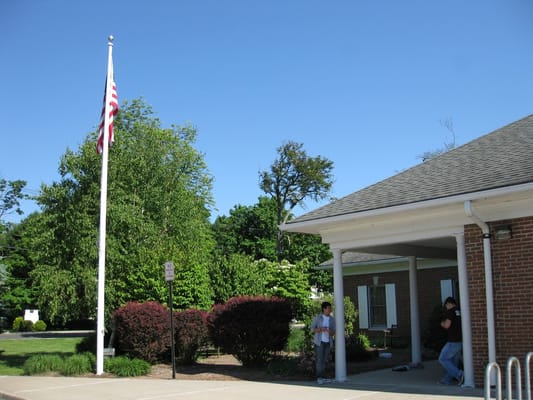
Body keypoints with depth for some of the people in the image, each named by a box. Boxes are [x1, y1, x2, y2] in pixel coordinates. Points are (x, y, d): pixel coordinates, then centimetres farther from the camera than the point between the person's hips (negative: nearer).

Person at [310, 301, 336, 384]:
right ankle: (319, 378, -8)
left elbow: (334, 332, 4)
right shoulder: (318, 317, -6)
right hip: (319, 342, -4)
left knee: (324, 360, 5)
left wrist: (330, 331, -21)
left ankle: (321, 377, 12)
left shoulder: (332, 319, 3)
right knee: (319, 360, -9)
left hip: (328, 342, 4)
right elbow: (312, 329, -5)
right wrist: (320, 329, -23)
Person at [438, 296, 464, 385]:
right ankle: (447, 380, 20)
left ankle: (459, 375, -9)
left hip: (453, 341, -8)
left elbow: (447, 325, -20)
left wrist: (442, 323, 1)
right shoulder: (460, 311, 12)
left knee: (443, 359, 1)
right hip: (462, 341, 8)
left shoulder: (450, 312, -10)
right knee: (454, 361, 14)